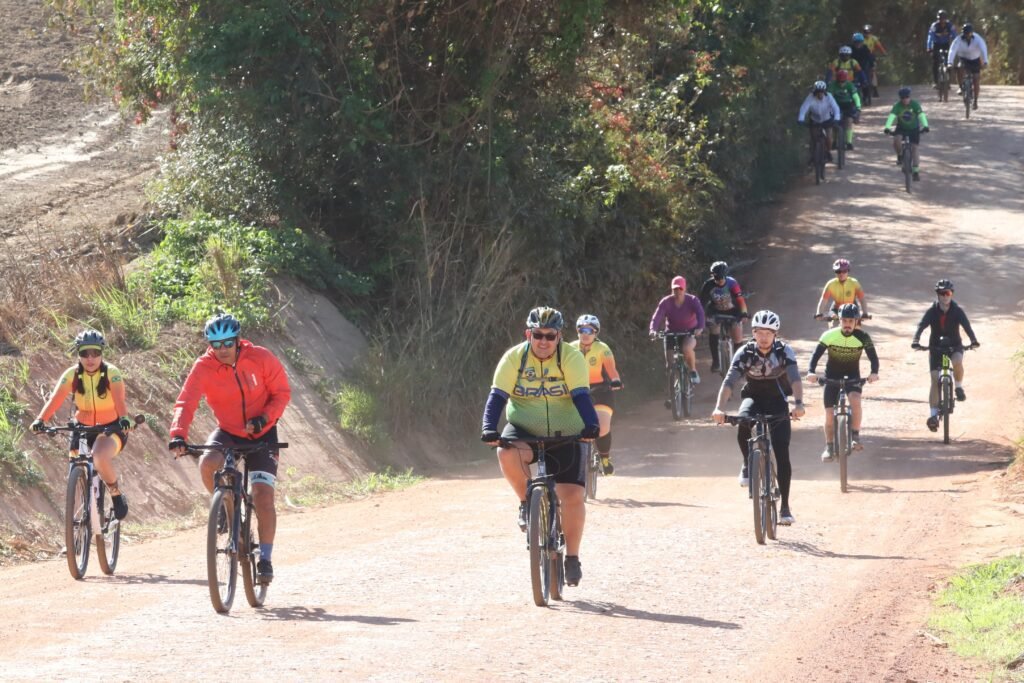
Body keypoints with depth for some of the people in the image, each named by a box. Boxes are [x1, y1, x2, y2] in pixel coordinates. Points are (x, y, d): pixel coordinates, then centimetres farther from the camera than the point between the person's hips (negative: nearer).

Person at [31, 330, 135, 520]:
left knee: (100, 456, -33)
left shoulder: (111, 373, -18)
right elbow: (55, 398, -26)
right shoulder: (72, 374, -12)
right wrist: (40, 420, -44)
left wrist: (124, 419, -55)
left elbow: (119, 399, -34)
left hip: (111, 428, -4)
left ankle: (116, 493, -8)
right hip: (83, 427, 4)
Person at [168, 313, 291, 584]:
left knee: (263, 497, -12)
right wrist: (178, 435, -40)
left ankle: (265, 559, 1)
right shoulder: (203, 367, -15)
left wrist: (265, 418, -23)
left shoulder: (261, 358, -14)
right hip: (227, 432, 1)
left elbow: (282, 392, -5)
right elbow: (186, 403, -24)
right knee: (208, 463, -31)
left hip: (261, 434, -1)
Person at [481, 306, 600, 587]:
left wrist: (591, 425, -39)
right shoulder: (514, 358, -9)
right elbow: (497, 396, -15)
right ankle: (526, 502, -7)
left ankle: (572, 558, 7)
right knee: (507, 454, -34)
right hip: (524, 431, 0)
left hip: (565, 436, 0)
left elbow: (581, 396, -21)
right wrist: (489, 428, -32)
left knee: (572, 496, -11)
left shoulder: (571, 358, -11)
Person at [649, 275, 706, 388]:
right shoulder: (666, 302, -14)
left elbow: (700, 313, -30)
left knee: (687, 348, -34)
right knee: (669, 363, -5)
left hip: (689, 333, -2)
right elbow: (657, 316, -26)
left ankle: (693, 371, -9)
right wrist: (653, 330, -46)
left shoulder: (692, 300, -15)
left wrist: (700, 328, -50)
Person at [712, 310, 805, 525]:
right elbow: (729, 381, -26)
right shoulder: (745, 353, -16)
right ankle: (747, 465, -6)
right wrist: (719, 408, -42)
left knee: (782, 453, -12)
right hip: (753, 398, 0)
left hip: (777, 402, 0)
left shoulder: (784, 351, -17)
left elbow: (795, 379, -30)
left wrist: (798, 404, -49)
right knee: (743, 424, -35)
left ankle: (785, 507, -4)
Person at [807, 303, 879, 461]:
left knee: (855, 399, -31)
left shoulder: (862, 337, -16)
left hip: (853, 376, -1)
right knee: (829, 413, -3)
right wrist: (811, 371, -39)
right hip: (832, 376, 1)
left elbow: (873, 356, -21)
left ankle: (855, 436, -19)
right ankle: (829, 447, 15)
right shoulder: (829, 336, -17)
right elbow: (816, 354, -21)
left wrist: (874, 373, -41)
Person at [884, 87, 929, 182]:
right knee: (896, 141, -28)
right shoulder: (897, 106, -21)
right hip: (901, 128, 0)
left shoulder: (915, 104, -22)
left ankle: (916, 171, 5)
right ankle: (900, 156, 1)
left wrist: (925, 126, -51)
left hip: (914, 129, 0)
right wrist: (887, 128, -50)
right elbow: (891, 116, -33)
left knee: (914, 148, -5)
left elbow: (921, 115, -33)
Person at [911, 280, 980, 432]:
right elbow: (921, 326, -26)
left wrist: (973, 341, -44)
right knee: (935, 379, -7)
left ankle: (959, 387, -7)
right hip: (936, 346, 1)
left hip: (955, 345, -1)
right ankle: (933, 414, -2)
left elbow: (966, 326, -26)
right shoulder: (932, 311, -12)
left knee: (957, 362, -35)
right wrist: (916, 341, -44)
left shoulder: (957, 311, -12)